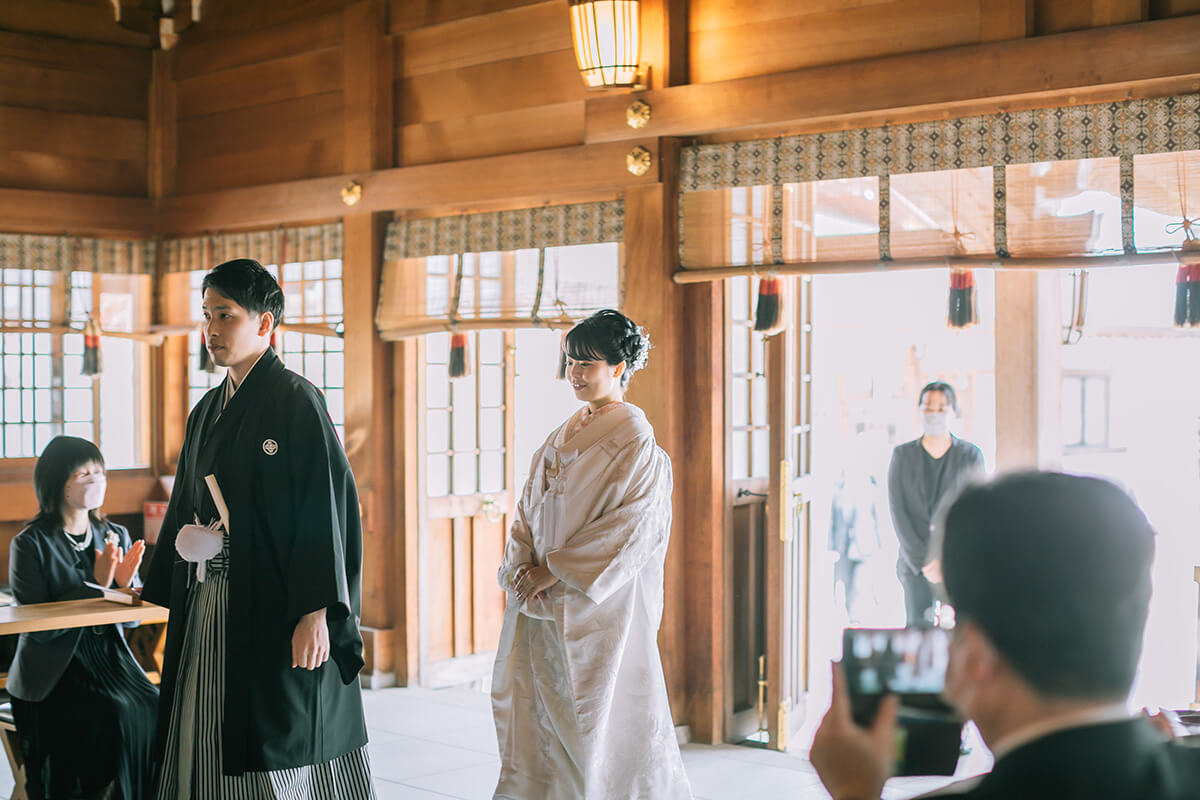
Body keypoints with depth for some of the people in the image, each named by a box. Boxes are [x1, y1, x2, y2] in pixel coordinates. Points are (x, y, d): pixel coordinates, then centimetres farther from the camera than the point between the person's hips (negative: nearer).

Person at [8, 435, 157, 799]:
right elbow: (37, 626, -14)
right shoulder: (30, 544, -5)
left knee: (156, 712, -21)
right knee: (119, 718, -27)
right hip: (53, 675, -5)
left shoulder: (116, 536, 11)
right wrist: (97, 588, -18)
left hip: (111, 660, 5)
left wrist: (125, 584, -8)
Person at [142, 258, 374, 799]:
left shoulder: (295, 400, -8)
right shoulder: (208, 411, 14)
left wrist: (316, 612, -21)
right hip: (210, 612, 7)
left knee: (284, 746, -2)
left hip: (275, 612, -7)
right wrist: (155, 585, 20)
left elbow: (328, 504, -15)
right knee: (212, 746, 8)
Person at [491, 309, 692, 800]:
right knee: (538, 709, 8)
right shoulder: (564, 436, 13)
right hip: (543, 597, 7)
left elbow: (631, 526, -16)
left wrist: (554, 569, -16)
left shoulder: (634, 437, -9)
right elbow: (530, 505, 15)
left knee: (599, 713, 0)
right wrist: (522, 565, -3)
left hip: (600, 601, -7)